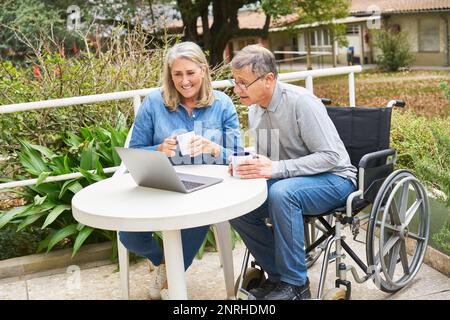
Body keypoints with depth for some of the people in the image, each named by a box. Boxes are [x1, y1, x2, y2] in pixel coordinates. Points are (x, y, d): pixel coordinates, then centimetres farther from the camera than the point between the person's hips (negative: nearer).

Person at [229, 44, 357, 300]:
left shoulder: (301, 102, -21)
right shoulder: (255, 109, 3)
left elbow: (332, 156, -23)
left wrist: (275, 168, -30)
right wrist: (247, 166, -11)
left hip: (333, 179, -7)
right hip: (286, 182, 7)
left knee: (281, 192, -36)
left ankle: (296, 284, -18)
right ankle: (278, 275, 2)